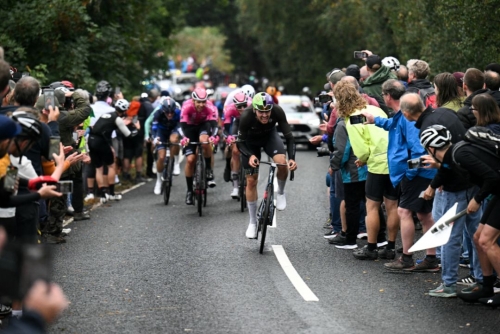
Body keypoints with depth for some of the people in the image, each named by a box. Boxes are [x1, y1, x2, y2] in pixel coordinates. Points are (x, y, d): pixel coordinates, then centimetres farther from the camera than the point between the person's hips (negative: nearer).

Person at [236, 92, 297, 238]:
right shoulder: (246, 116, -36)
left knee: (282, 162, -29)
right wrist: (250, 156, -44)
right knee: (251, 181, -1)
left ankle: (280, 192, 1)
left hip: (270, 136, 1)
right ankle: (253, 222, 13)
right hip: (251, 140, -1)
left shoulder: (277, 111, -33)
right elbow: (240, 142, -25)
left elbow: (289, 136, -26)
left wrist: (292, 158, -40)